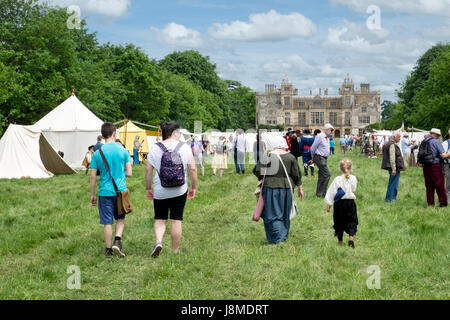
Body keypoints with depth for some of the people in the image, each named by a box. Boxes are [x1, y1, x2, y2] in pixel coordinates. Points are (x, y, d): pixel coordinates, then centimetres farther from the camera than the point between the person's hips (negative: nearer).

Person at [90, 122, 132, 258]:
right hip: (120, 190, 0)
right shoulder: (123, 151, -4)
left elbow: (93, 177, -2)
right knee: (120, 218, 18)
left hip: (105, 192, 0)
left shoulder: (97, 153, -4)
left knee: (107, 222, 7)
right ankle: (117, 241, 0)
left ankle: (109, 250, 14)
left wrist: (92, 195, 8)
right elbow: (129, 173, -2)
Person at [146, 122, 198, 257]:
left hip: (160, 191, 0)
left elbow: (148, 171, 0)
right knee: (176, 220, 7)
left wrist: (148, 188, 10)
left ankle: (158, 241, -9)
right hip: (179, 191, 0)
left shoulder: (154, 148, -1)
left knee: (160, 219, 14)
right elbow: (193, 169, -3)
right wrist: (194, 188, 7)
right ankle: (175, 250, 13)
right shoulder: (185, 148, -2)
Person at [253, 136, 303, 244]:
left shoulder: (267, 157, -1)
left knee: (272, 214, 4)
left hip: (269, 187, -1)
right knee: (284, 214, 15)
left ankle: (276, 238, -3)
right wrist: (300, 188, 12)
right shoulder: (290, 157, -2)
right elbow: (297, 175, 1)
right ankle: (283, 236, 22)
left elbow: (256, 171, 0)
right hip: (286, 187, 1)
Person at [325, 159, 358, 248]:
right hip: (350, 202, 1)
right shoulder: (353, 178, -5)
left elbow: (331, 192, -10)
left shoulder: (337, 179, -13)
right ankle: (351, 236, -15)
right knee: (351, 221, 8)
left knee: (339, 222, 12)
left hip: (339, 203, -1)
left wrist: (329, 204, -4)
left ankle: (340, 240, 18)